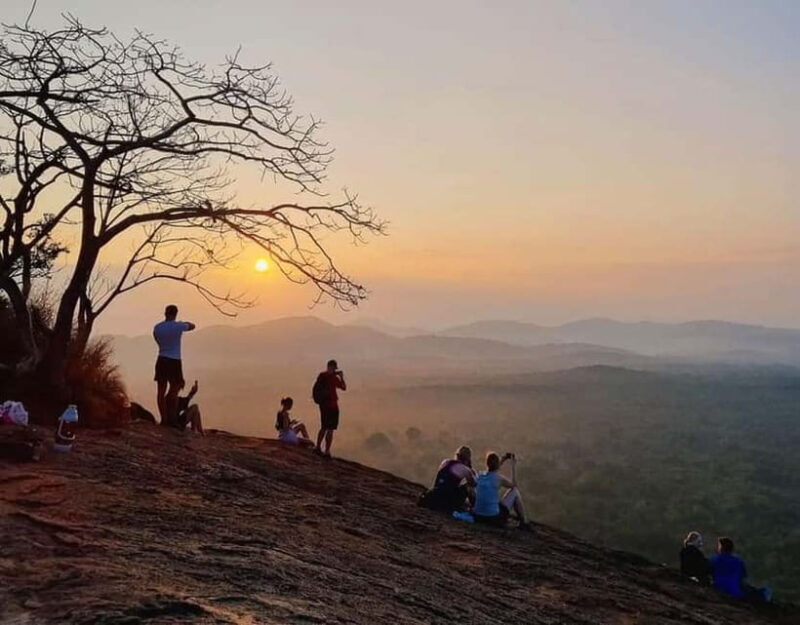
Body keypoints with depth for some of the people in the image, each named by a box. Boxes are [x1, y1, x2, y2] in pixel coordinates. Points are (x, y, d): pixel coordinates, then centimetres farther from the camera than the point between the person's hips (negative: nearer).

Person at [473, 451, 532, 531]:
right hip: (494, 518, -5)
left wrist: (502, 462, 29)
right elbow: (514, 485, 10)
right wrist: (513, 466, 13)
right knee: (515, 491, 14)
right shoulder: (499, 478, -12)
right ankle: (524, 522, 21)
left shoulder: (480, 476, 4)